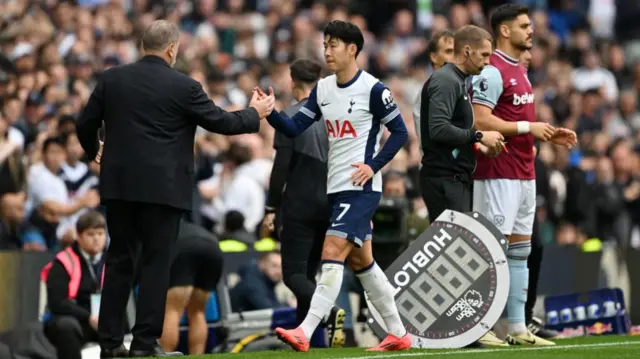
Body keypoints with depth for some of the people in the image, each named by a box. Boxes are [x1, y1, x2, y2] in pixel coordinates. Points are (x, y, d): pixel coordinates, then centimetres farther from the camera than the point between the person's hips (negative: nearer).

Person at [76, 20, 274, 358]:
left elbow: (85, 124, 9)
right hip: (162, 187, -4)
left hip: (119, 184, 4)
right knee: (156, 263, 1)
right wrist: (254, 113, 18)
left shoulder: (112, 79, 4)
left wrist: (93, 150, 31)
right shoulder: (184, 87, -8)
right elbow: (221, 122, -1)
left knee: (119, 260, 11)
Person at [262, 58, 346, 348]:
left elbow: (281, 166, -12)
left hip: (300, 204, -5)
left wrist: (272, 208, -7)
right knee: (308, 271, 15)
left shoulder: (290, 117, -8)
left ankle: (329, 311, -29)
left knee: (294, 274, -4)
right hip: (330, 205, 5)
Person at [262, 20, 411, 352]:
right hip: (336, 188, 8)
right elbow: (294, 128, 5)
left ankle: (305, 332, -23)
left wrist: (373, 165, -13)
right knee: (360, 261, 13)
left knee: (332, 253, -17)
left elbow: (399, 132, -5)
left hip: (361, 188, -8)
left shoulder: (372, 89, -10)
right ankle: (398, 333, 23)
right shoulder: (323, 89, 9)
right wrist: (270, 113, -13)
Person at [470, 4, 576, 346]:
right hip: (499, 174, -10)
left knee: (520, 251, 9)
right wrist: (528, 127, -19)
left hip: (524, 174, 10)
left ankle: (518, 328, 12)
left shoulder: (519, 70, 17)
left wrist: (549, 134, 12)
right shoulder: (492, 71, -13)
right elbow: (480, 120, -21)